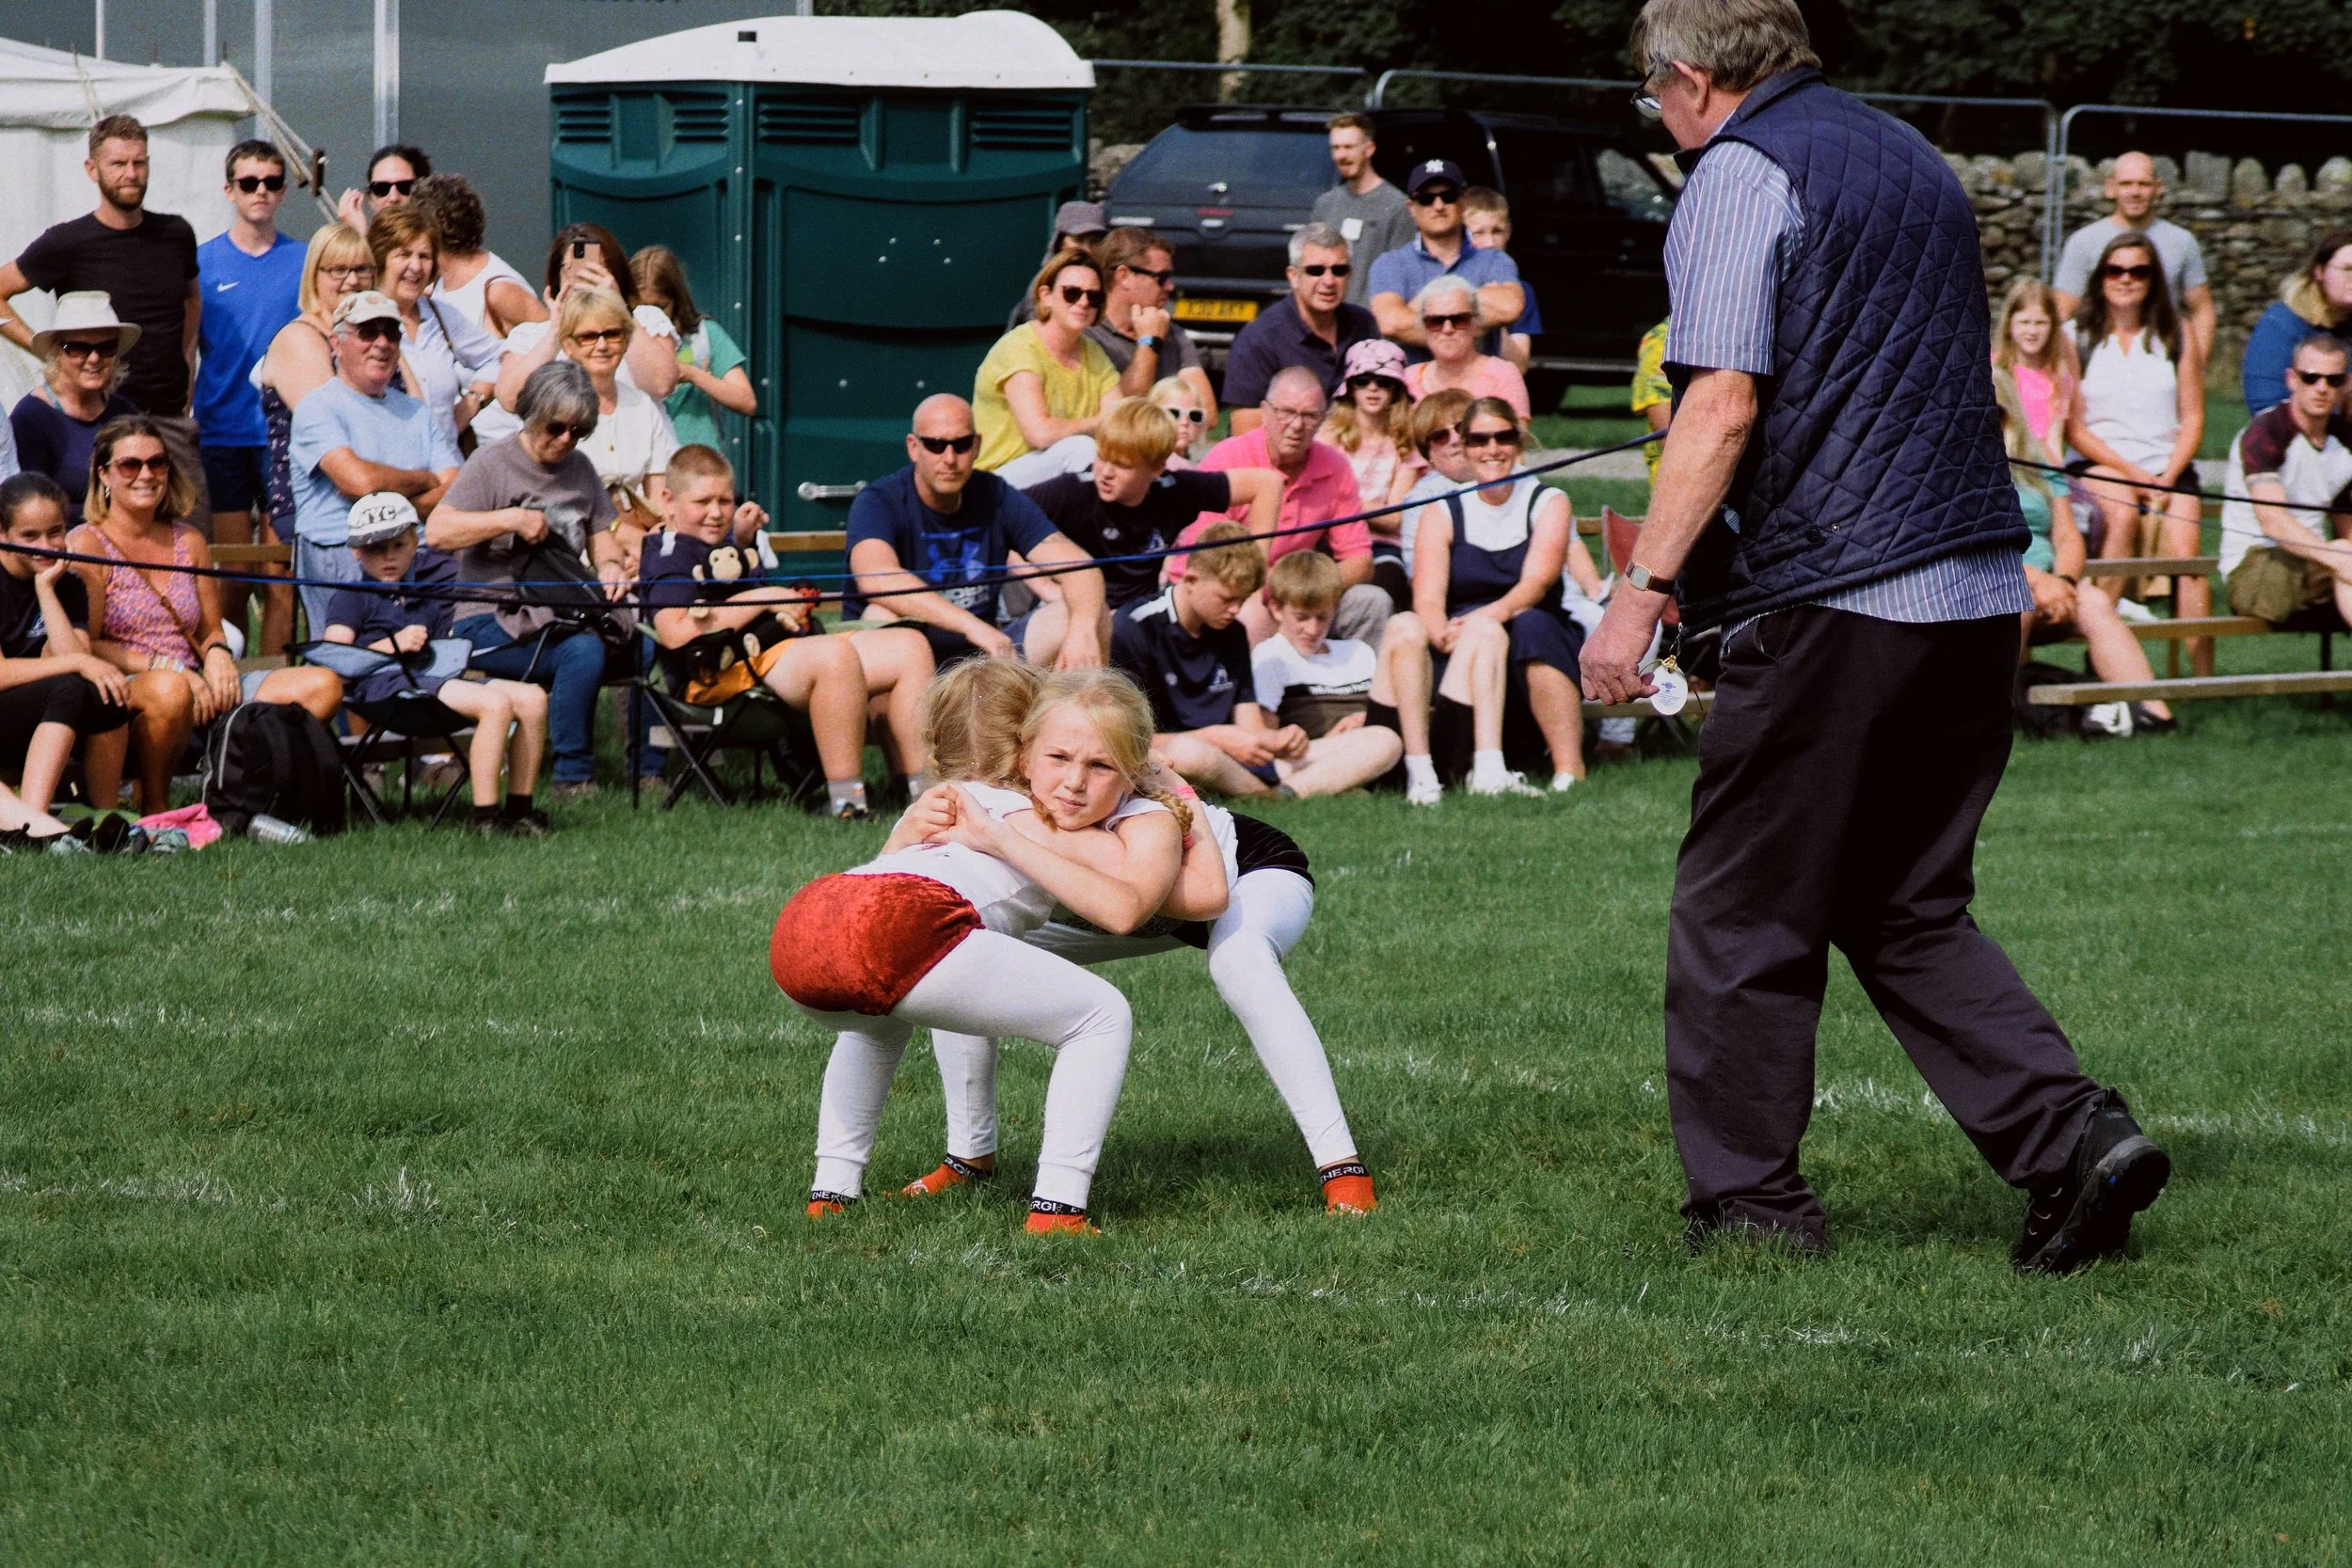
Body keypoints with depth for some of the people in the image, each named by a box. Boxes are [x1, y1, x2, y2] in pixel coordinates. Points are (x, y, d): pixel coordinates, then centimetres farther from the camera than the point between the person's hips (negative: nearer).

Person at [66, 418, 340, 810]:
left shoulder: (189, 542, 19)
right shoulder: (85, 546, 0)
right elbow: (86, 645, -8)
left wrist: (217, 653, -3)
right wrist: (166, 668, -18)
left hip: (192, 683, 6)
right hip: (120, 693, -6)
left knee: (323, 686, -10)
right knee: (169, 690, -43)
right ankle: (154, 810, -21)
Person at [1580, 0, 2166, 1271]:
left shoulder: (1739, 175, -6)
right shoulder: (1913, 161, 19)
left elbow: (1726, 406, -16)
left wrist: (1642, 590, -15)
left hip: (1832, 595, -8)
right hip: (1981, 593, 8)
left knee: (1743, 914, 5)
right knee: (1909, 913, 14)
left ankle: (1745, 1199, 9)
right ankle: (2071, 1138, 0)